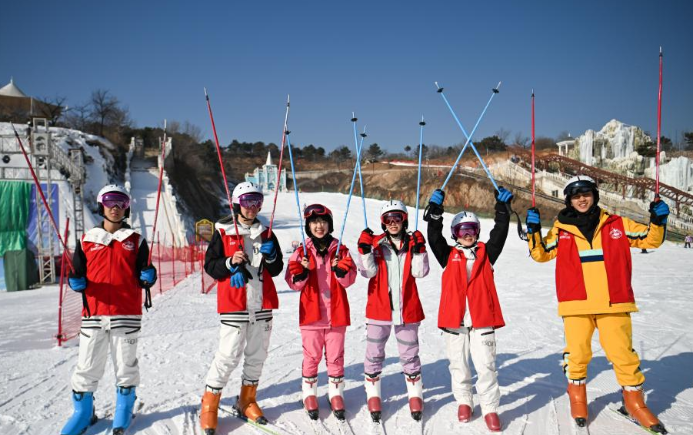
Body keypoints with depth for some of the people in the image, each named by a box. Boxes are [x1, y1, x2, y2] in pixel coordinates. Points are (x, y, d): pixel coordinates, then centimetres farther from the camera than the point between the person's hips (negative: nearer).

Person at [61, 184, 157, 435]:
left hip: (127, 316, -1)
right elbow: (77, 275, 12)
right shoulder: (86, 240, 10)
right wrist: (76, 283, -10)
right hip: (93, 315, 1)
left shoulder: (136, 241, 8)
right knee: (87, 367, 5)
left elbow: (143, 280, 7)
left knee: (126, 366, 7)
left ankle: (124, 413, 24)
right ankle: (83, 412, 24)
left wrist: (148, 277, -15)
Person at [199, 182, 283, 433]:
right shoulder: (223, 232, 0)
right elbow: (210, 266, -3)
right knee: (228, 356, -5)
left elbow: (276, 270, 10)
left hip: (262, 305, 4)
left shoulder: (265, 233, 11)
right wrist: (230, 262, -20)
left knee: (257, 356, 12)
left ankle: (247, 401, 28)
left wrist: (271, 256, -11)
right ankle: (209, 406, 11)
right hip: (234, 305, -4)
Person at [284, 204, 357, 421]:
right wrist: (302, 272, -19)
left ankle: (336, 394, 24)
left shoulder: (340, 250, 3)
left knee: (335, 356, 9)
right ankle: (309, 394, 25)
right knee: (311, 356, 9)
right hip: (311, 313, 0)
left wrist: (340, 269, -20)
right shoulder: (302, 252, 1)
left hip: (336, 313, 1)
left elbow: (349, 280, -1)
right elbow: (293, 283, 0)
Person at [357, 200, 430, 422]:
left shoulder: (412, 242, 1)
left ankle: (415, 396, 28)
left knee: (409, 355, 12)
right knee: (374, 354, 9)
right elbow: (369, 271, -11)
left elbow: (419, 272, -9)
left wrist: (418, 250, -20)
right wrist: (365, 250, -23)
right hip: (379, 309, 0)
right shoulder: (376, 243, -1)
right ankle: (373, 396, 25)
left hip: (407, 309, 0)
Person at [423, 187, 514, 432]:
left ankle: (490, 408, 10)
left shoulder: (486, 254, 11)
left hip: (482, 318, -1)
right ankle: (463, 401, 30)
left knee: (485, 364, -2)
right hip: (454, 319, 1)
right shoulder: (448, 255, 9)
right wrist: (435, 212, -11)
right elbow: (434, 238, -2)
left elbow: (499, 234, 1)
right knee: (458, 363, 12)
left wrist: (503, 208, -7)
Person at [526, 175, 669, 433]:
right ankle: (577, 397, 29)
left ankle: (634, 402, 23)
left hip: (613, 304, 0)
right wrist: (534, 230, -6)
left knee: (623, 353, 2)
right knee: (577, 353, 5)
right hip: (576, 304, 0)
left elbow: (649, 239, 15)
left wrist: (658, 221, -3)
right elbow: (540, 253, 8)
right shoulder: (561, 230, 7)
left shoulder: (616, 224, 8)